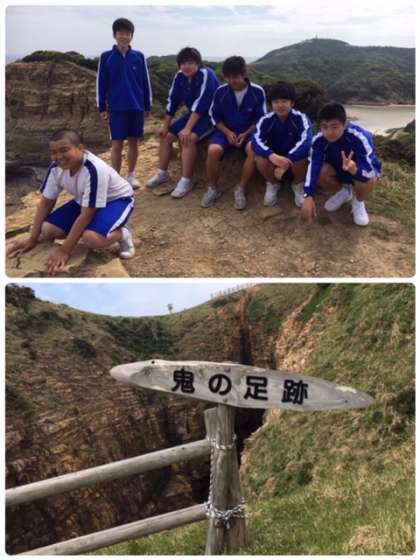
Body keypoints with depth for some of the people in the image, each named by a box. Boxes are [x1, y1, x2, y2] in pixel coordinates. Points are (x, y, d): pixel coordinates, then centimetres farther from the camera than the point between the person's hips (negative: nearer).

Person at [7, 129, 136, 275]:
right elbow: (46, 202, -3)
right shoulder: (56, 167, -16)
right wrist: (32, 239, -4)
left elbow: (86, 215, -33)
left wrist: (65, 251, -31)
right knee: (47, 230, -11)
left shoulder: (94, 170, -37)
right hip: (84, 201, 7)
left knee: (93, 238, -36)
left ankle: (122, 234, -4)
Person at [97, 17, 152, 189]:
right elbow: (101, 84, 2)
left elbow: (145, 82, 7)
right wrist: (102, 108, 1)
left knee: (133, 142, 9)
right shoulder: (106, 57, -2)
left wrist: (147, 105, 7)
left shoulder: (139, 57, 2)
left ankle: (131, 175, 22)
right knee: (117, 144, 0)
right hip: (117, 108, -2)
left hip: (136, 107, 2)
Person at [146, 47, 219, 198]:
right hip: (193, 114, 8)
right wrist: (165, 126, 4)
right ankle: (162, 173, 15)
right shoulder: (179, 76, -2)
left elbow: (200, 103, -30)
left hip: (211, 115, -8)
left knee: (188, 138, -31)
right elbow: (172, 101, 4)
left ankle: (186, 181, -25)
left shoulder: (205, 74, -24)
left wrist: (187, 128, -33)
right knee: (166, 135, 2)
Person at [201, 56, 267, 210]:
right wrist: (227, 132, -13)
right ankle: (213, 188, -7)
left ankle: (240, 189, -16)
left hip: (249, 132, -1)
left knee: (254, 150, -35)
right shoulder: (221, 91, -6)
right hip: (226, 131, 1)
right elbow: (215, 117, 3)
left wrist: (246, 134, -16)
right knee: (213, 150, -31)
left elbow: (261, 119, -1)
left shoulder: (257, 92, -8)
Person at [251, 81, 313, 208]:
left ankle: (298, 185, -1)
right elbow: (256, 142, -28)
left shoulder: (301, 119, -18)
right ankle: (272, 184, 2)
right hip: (273, 161, 2)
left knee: (302, 158, -35)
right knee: (260, 158, -30)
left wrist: (286, 162, -45)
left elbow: (305, 142, -34)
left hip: (294, 159, -1)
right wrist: (272, 156, -48)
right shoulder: (266, 120, -13)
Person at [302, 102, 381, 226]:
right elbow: (313, 166, -31)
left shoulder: (360, 137, -38)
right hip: (338, 168, 4)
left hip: (363, 169, -4)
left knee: (366, 180, -37)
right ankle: (344, 192, 7)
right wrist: (308, 196, -43)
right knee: (320, 172, -26)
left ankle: (358, 202, 0)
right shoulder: (319, 139, -27)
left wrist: (354, 170, -65)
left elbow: (369, 172, -42)